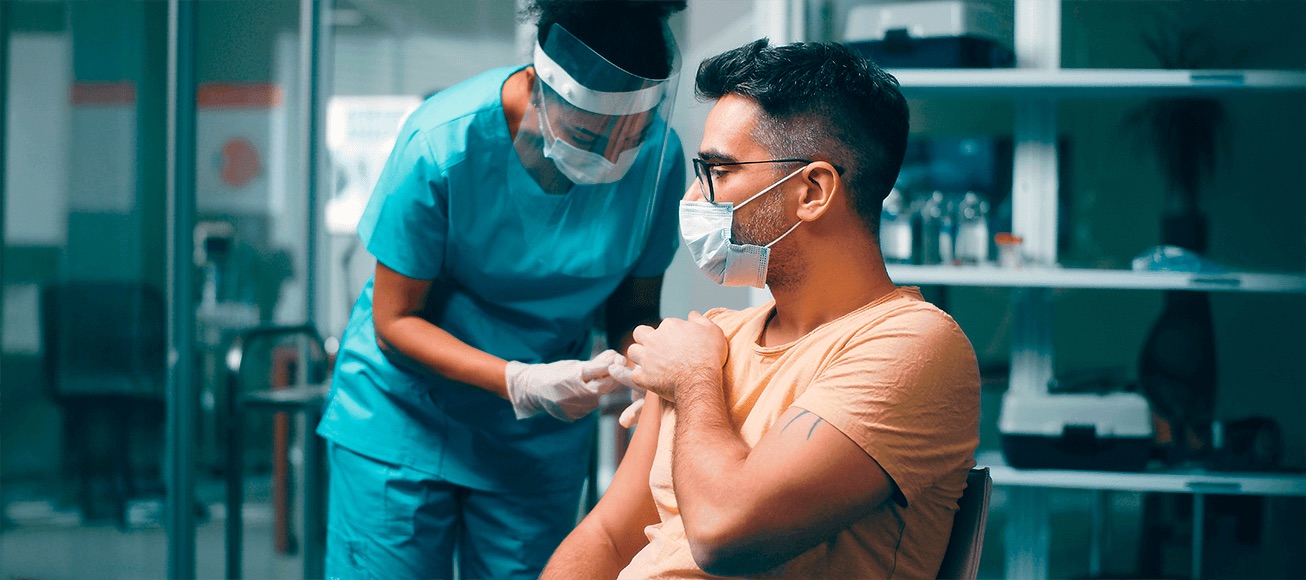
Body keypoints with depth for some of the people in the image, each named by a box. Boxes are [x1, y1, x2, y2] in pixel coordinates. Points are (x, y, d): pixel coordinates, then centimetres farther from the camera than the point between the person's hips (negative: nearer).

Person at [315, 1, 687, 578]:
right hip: (403, 409, -3)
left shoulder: (658, 157, -15)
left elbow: (634, 309, -2)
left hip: (540, 440, 3)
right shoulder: (443, 142, -24)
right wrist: (518, 382, -30)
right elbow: (395, 321, -16)